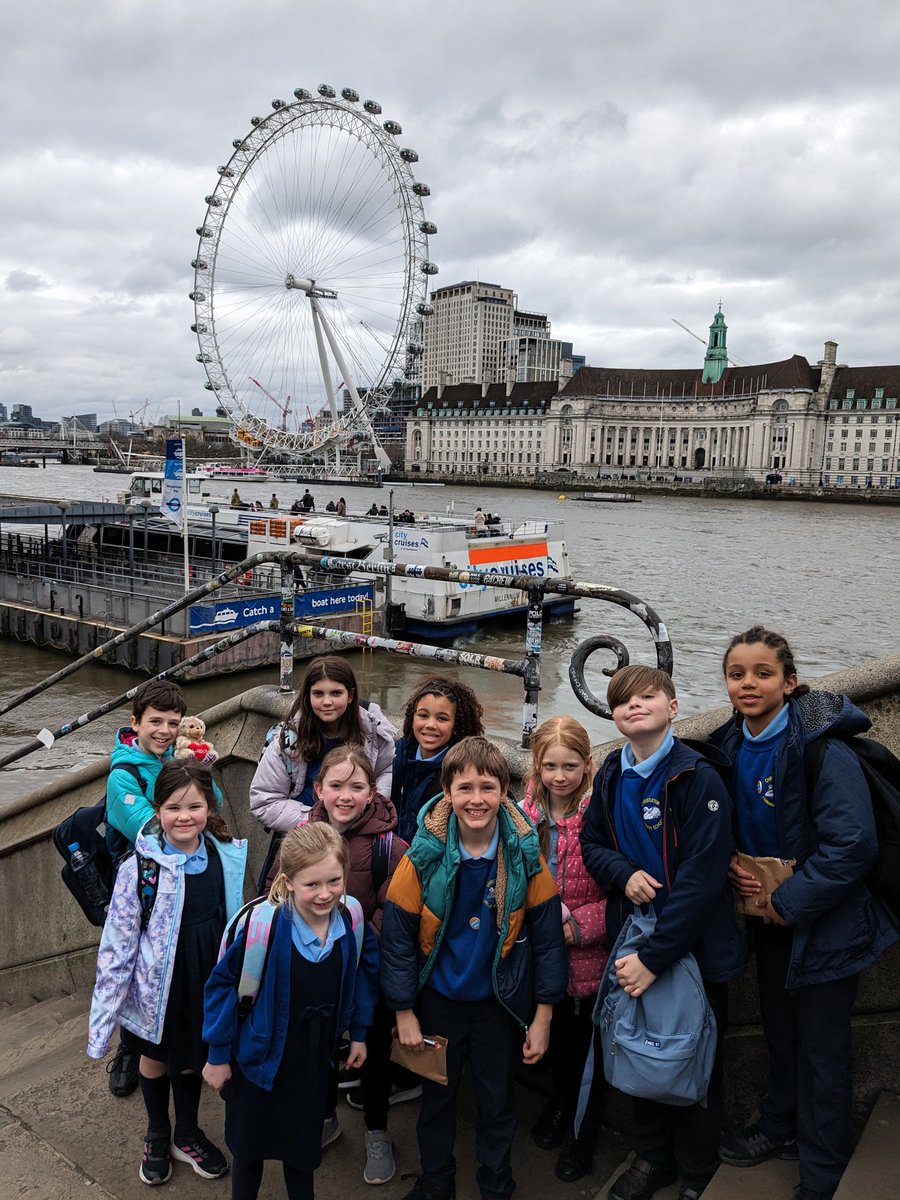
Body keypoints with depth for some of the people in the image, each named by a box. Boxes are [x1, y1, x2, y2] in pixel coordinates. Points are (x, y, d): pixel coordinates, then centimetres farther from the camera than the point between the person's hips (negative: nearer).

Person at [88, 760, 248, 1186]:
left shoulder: (226, 856, -11)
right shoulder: (139, 868, -21)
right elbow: (117, 946, -16)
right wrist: (103, 1016, -14)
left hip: (207, 982, 2)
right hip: (156, 985, -2)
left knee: (192, 1056, 21)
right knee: (155, 1056, 21)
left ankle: (187, 1134, 47)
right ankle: (157, 1137, 48)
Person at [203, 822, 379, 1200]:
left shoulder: (351, 923, -17)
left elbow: (363, 974, 2)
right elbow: (222, 984, -19)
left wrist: (359, 1034, 8)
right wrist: (218, 1055, -11)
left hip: (314, 1058, 3)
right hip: (260, 1054, -3)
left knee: (303, 1145, 23)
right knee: (250, 1145, 19)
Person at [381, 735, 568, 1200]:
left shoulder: (526, 856, -16)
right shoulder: (423, 856, -19)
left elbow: (548, 939, -9)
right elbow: (397, 938, -11)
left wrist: (543, 1016, -7)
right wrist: (404, 1012, -7)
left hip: (500, 1002, 0)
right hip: (437, 1000, 0)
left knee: (497, 1103, 17)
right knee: (437, 1096, 20)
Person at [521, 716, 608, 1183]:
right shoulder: (524, 816, -5)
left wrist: (580, 923, -24)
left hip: (588, 958, -3)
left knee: (584, 1044, 16)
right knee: (557, 1038, 24)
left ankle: (582, 1131, 40)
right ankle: (560, 1104, 51)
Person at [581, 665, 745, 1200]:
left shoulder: (699, 778, -19)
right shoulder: (611, 777, -1)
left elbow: (702, 878, -22)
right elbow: (592, 842, 11)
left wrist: (654, 958, -22)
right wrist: (624, 873, -13)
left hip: (695, 946, -4)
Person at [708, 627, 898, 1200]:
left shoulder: (822, 749, -24)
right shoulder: (731, 748, -2)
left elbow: (853, 845, -27)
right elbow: (730, 827, 13)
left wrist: (788, 902, -20)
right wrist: (730, 867, -7)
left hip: (825, 921, -6)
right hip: (771, 916, 6)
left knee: (822, 1046, 7)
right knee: (779, 1027, 22)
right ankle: (781, 1125, 45)